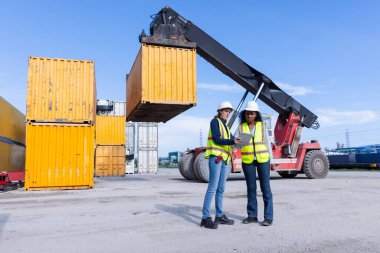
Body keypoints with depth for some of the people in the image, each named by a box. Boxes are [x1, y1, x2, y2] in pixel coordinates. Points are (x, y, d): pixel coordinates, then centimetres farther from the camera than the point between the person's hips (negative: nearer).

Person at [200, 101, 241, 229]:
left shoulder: (226, 126, 25)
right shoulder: (215, 122, 1)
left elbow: (230, 139, 13)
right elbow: (217, 139, -11)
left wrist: (237, 139, -6)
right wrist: (232, 141, -22)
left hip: (224, 158, 8)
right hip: (215, 156, -8)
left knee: (221, 188, 9)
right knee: (213, 187, -14)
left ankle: (219, 216, 15)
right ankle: (206, 218, -13)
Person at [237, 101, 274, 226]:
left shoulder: (262, 125, 0)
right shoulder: (241, 127, 1)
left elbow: (266, 142, 3)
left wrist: (270, 160, 1)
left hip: (262, 159, -1)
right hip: (248, 160, 2)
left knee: (265, 188, -1)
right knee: (251, 188, 6)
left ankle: (268, 217, 4)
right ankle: (252, 216, 15)